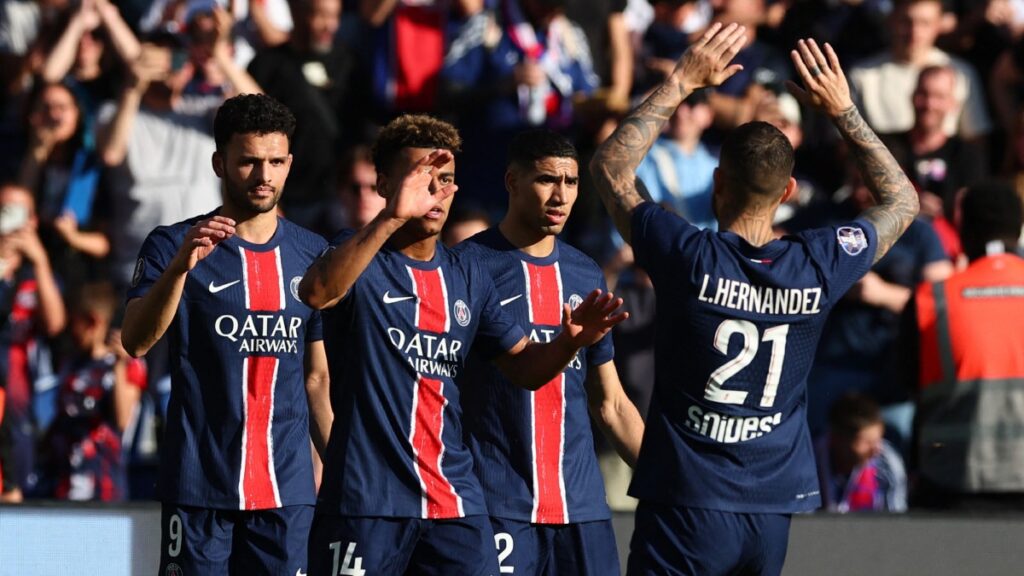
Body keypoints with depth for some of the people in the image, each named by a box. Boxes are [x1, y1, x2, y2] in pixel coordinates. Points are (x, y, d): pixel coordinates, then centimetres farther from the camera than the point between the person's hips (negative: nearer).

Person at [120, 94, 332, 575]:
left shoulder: (312, 255, 12)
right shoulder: (173, 246, 1)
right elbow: (136, 341, -14)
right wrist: (180, 265, -29)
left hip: (287, 487, 3)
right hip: (199, 483, -3)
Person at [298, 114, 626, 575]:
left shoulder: (467, 278, 14)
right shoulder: (361, 259, -3)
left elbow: (525, 368, 16)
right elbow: (317, 292, -27)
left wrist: (569, 341, -7)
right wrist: (392, 217, -37)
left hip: (455, 503, 5)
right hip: (366, 502, -5)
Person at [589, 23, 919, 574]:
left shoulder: (690, 258, -11)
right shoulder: (818, 266, -2)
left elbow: (609, 166, 5)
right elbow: (901, 200, 18)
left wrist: (681, 82, 7)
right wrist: (842, 111, 17)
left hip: (687, 512, -4)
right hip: (771, 517, 4)